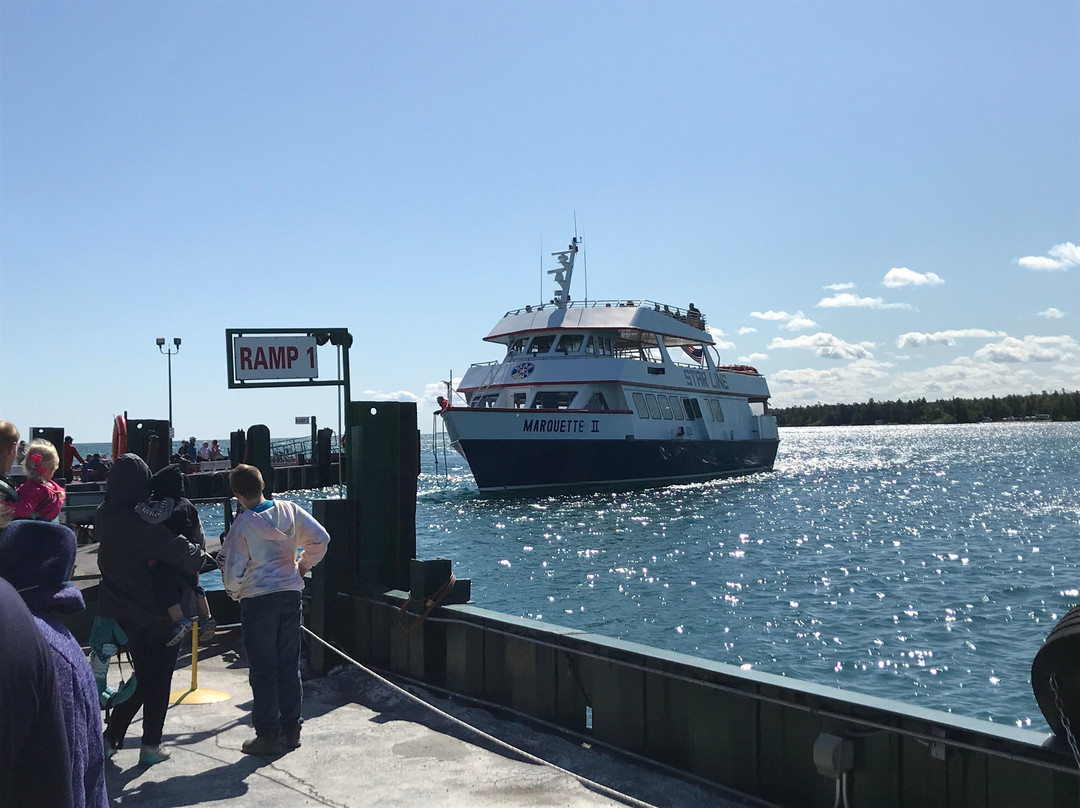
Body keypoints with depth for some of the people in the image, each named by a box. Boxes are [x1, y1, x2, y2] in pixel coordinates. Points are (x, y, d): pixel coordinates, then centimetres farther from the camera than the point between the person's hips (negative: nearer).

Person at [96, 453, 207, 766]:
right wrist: (200, 557, -6)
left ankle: (109, 738, 19)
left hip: (121, 610, 6)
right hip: (156, 611, -6)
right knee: (158, 678, 10)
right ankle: (151, 745, 15)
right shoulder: (145, 522, -23)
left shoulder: (104, 516, -3)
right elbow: (183, 552, -28)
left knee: (144, 675, 20)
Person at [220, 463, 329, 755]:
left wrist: (234, 593, 9)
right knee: (290, 665, 13)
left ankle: (268, 736, 9)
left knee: (262, 670, 5)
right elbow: (321, 538, 3)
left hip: (257, 600, -4)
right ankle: (291, 730, 20)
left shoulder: (242, 525, -12)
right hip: (291, 594, 5)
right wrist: (302, 566, 16)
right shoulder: (289, 511, -1)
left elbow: (233, 572, -11)